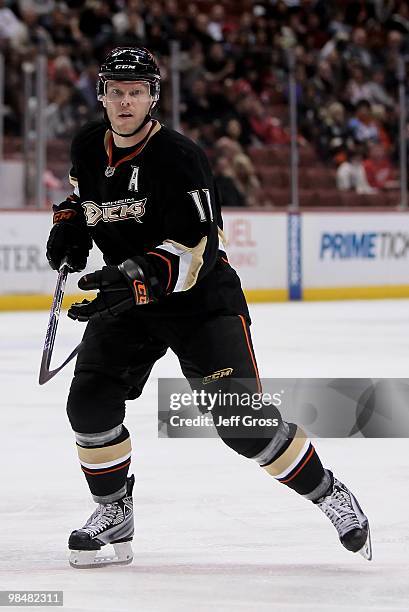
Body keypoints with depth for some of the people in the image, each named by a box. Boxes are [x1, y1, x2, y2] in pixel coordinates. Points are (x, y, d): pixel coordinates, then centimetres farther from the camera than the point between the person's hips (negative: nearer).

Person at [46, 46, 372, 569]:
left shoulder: (178, 157, -22)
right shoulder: (88, 147, 0)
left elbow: (195, 249, -28)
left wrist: (139, 278, -42)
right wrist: (69, 222, 5)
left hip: (202, 300, -6)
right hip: (126, 298, 6)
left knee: (240, 417, -14)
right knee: (90, 402, -9)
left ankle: (329, 495, 2)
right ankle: (114, 514, 10)